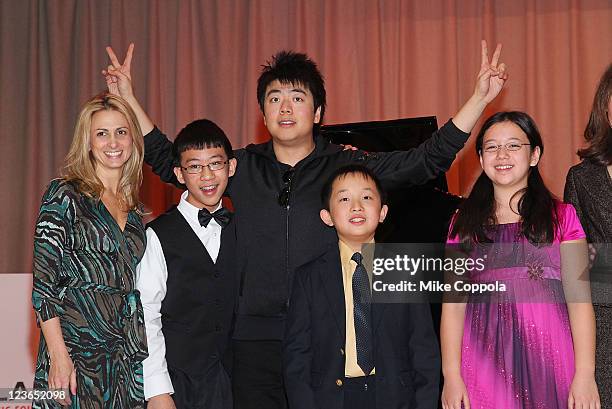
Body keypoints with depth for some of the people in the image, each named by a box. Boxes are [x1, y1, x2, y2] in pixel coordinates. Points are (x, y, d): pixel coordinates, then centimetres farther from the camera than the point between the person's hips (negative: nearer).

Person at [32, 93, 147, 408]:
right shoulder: (65, 195, -4)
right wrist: (58, 355, -17)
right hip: (75, 346, -5)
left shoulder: (134, 209, 14)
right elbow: (44, 281, -9)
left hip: (126, 357, 6)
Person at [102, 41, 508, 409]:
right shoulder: (243, 168, 11)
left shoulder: (347, 166, 4)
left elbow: (428, 160, 1)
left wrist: (479, 97, -6)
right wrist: (129, 98, 17)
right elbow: (169, 162, 20)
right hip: (257, 337, 2)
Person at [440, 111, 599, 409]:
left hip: (549, 360, -1)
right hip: (486, 365, 1)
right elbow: (453, 303, 3)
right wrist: (451, 375, -6)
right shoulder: (464, 223, 10)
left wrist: (585, 375, -10)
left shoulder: (561, 217, 6)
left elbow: (579, 298, -1)